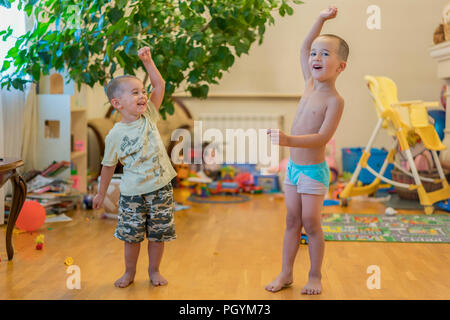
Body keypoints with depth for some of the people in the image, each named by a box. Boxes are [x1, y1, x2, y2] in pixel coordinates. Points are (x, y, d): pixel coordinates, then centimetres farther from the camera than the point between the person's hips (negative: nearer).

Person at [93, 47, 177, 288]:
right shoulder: (115, 135, -10)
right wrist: (101, 194, 7)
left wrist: (147, 61, -4)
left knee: (158, 233, 10)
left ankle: (154, 270, 28)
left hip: (160, 188, 3)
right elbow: (108, 166, 0)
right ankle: (130, 272, 29)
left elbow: (159, 85, 1)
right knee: (131, 235, 8)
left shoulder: (148, 116, 0)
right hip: (132, 192, -3)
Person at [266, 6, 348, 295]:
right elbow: (304, 47, 16)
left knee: (311, 224, 1)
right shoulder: (311, 84, 3)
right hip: (294, 167, 7)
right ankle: (286, 273, 19)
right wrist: (321, 19, 8)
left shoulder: (335, 100, -17)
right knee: (292, 222, 12)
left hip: (314, 170, -7)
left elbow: (322, 137, -27)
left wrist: (289, 140, -39)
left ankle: (315, 276, 16)